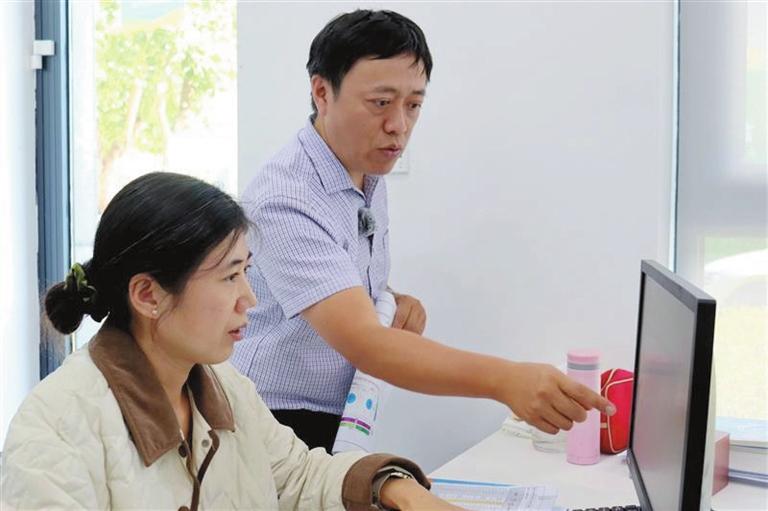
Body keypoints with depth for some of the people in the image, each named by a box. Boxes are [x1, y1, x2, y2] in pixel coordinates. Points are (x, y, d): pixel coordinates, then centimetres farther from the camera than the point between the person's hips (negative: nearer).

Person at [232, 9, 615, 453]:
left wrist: (396, 303, -1)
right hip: (273, 434, -8)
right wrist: (505, 380, -45)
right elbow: (361, 341, -35)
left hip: (340, 428, 8)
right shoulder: (285, 202, -24)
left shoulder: (371, 178, 5)